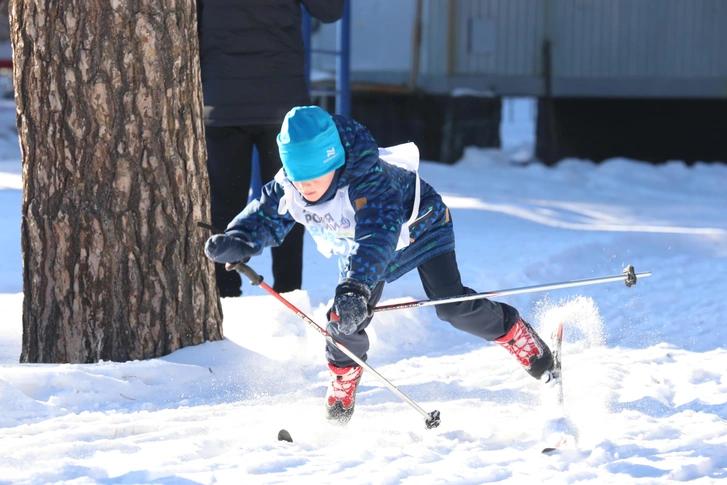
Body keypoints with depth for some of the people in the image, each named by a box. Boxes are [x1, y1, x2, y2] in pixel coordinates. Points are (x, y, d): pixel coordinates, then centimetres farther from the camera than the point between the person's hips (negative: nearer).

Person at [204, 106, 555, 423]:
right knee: (347, 321, -11)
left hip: (417, 226, -5)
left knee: (453, 307, -17)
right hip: (358, 250, 5)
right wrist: (237, 242, -33)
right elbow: (265, 218, -11)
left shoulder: (368, 181, -45)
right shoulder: (288, 188, -27)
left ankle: (531, 350, 2)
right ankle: (339, 404, 7)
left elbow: (377, 237, -57)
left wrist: (355, 286, -72)